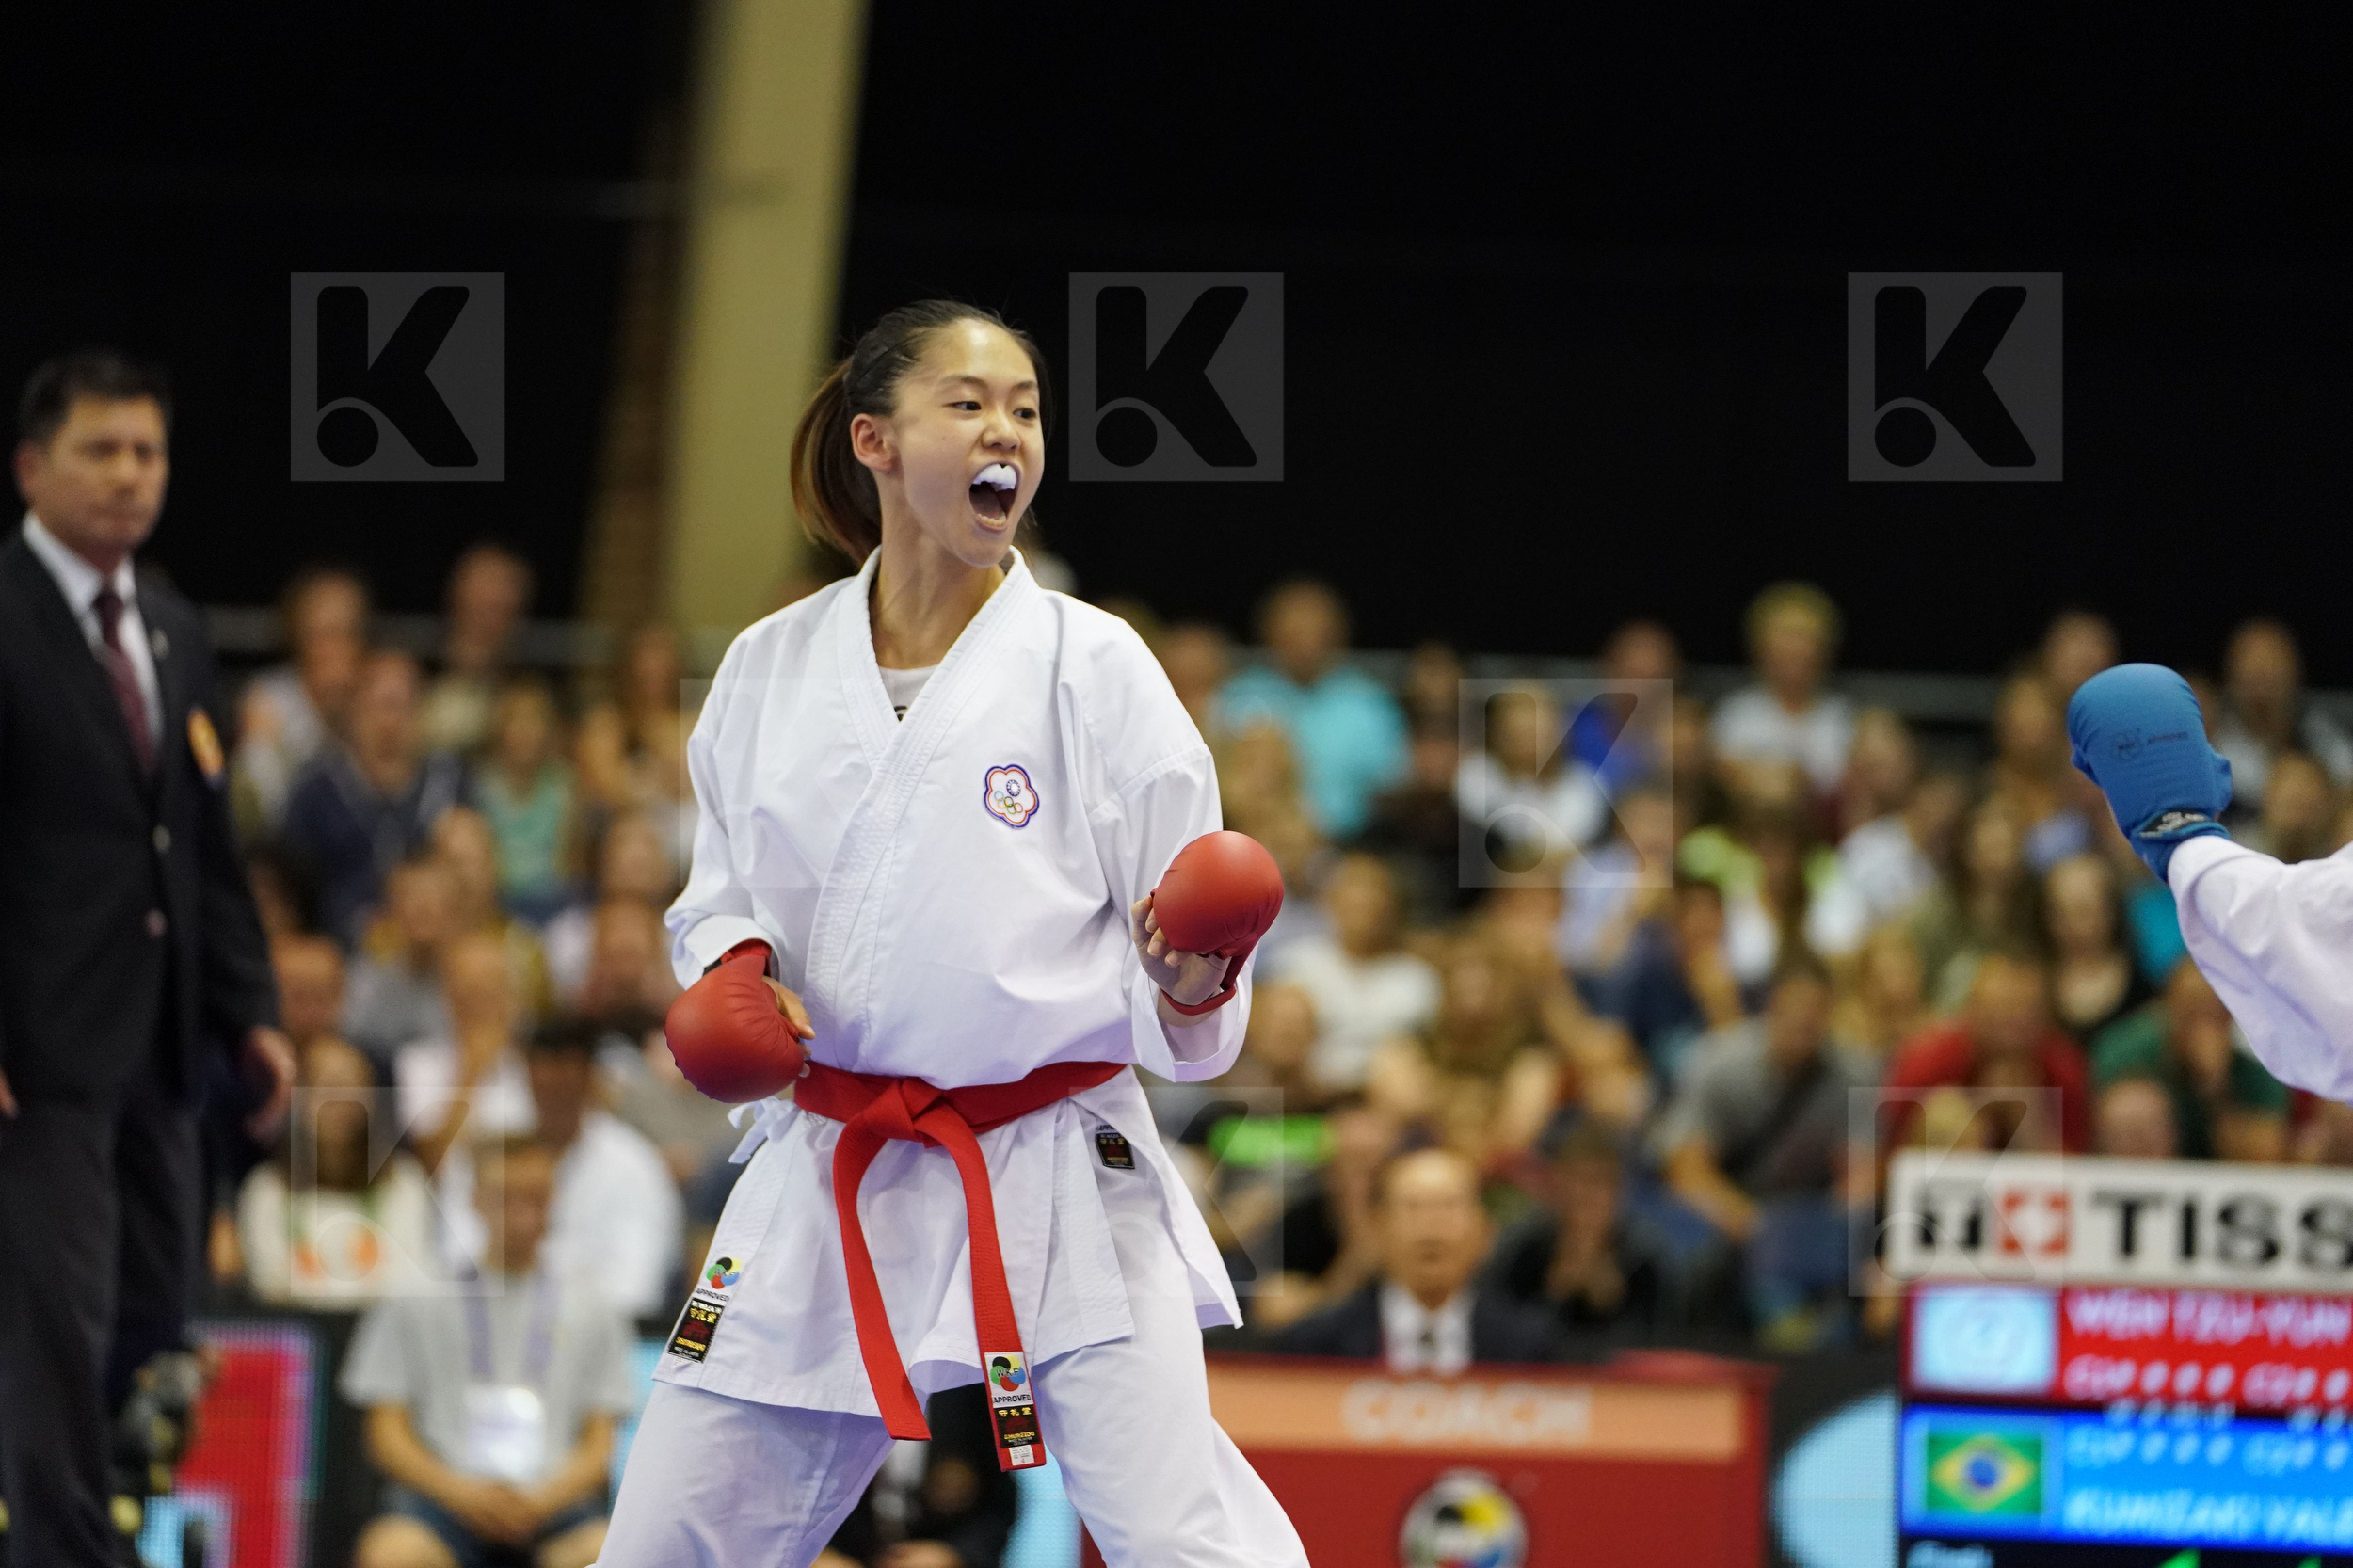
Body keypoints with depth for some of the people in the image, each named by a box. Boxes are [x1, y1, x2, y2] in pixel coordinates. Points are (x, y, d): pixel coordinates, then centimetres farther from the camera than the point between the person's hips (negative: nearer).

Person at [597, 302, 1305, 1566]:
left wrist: (1192, 986, -25)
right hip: (824, 1181, 3)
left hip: (1054, 1169, -3)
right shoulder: (770, 669, 5)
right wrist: (734, 973, -5)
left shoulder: (1090, 665, -3)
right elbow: (719, 895, 17)